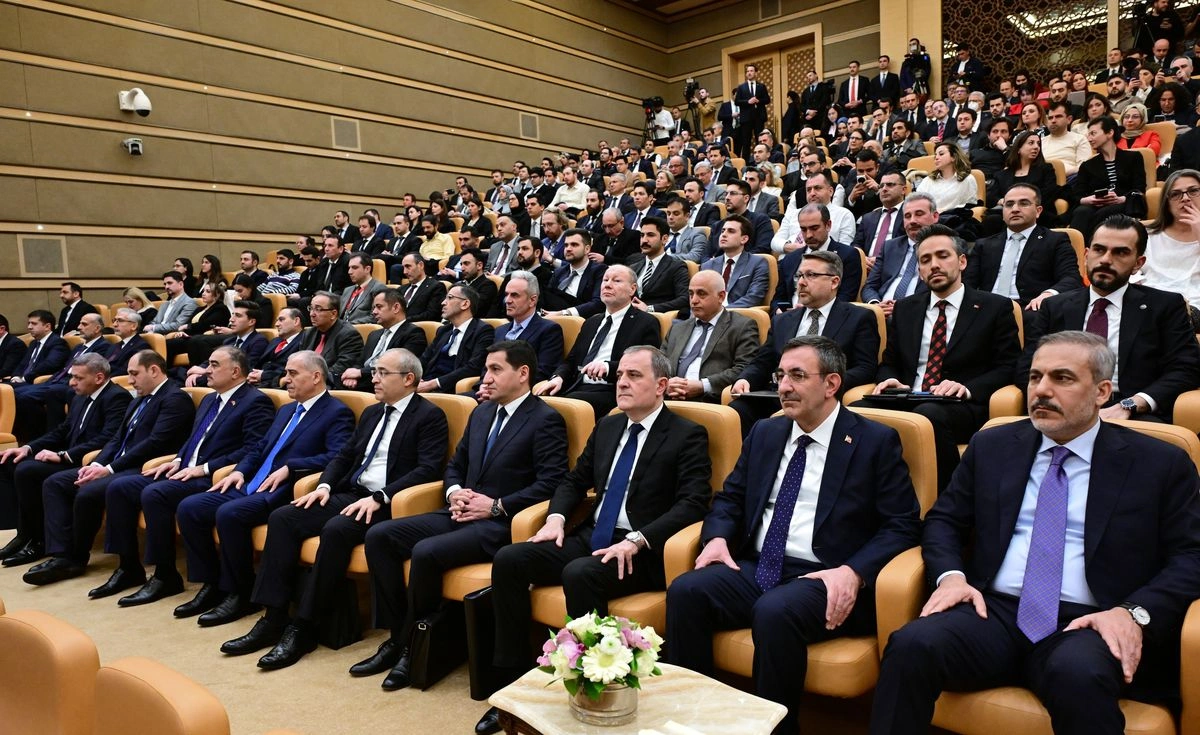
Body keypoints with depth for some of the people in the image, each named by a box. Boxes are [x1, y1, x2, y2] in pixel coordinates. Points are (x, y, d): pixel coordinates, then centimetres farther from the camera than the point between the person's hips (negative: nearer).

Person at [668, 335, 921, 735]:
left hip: (823, 579, -4)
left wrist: (853, 572, -20)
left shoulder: (876, 441, 0)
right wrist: (717, 537, -4)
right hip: (754, 568, 5)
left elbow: (902, 525, -4)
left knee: (774, 611, -34)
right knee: (685, 590, -21)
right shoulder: (764, 433, 14)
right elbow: (729, 497, 18)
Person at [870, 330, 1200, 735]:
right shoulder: (991, 446, 14)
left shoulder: (1161, 464, 8)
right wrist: (950, 575, -5)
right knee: (911, 646, -28)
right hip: (994, 612, 2)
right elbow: (943, 520, 15)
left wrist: (1134, 613, -13)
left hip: (1085, 625, -1)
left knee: (1078, 674, -37)